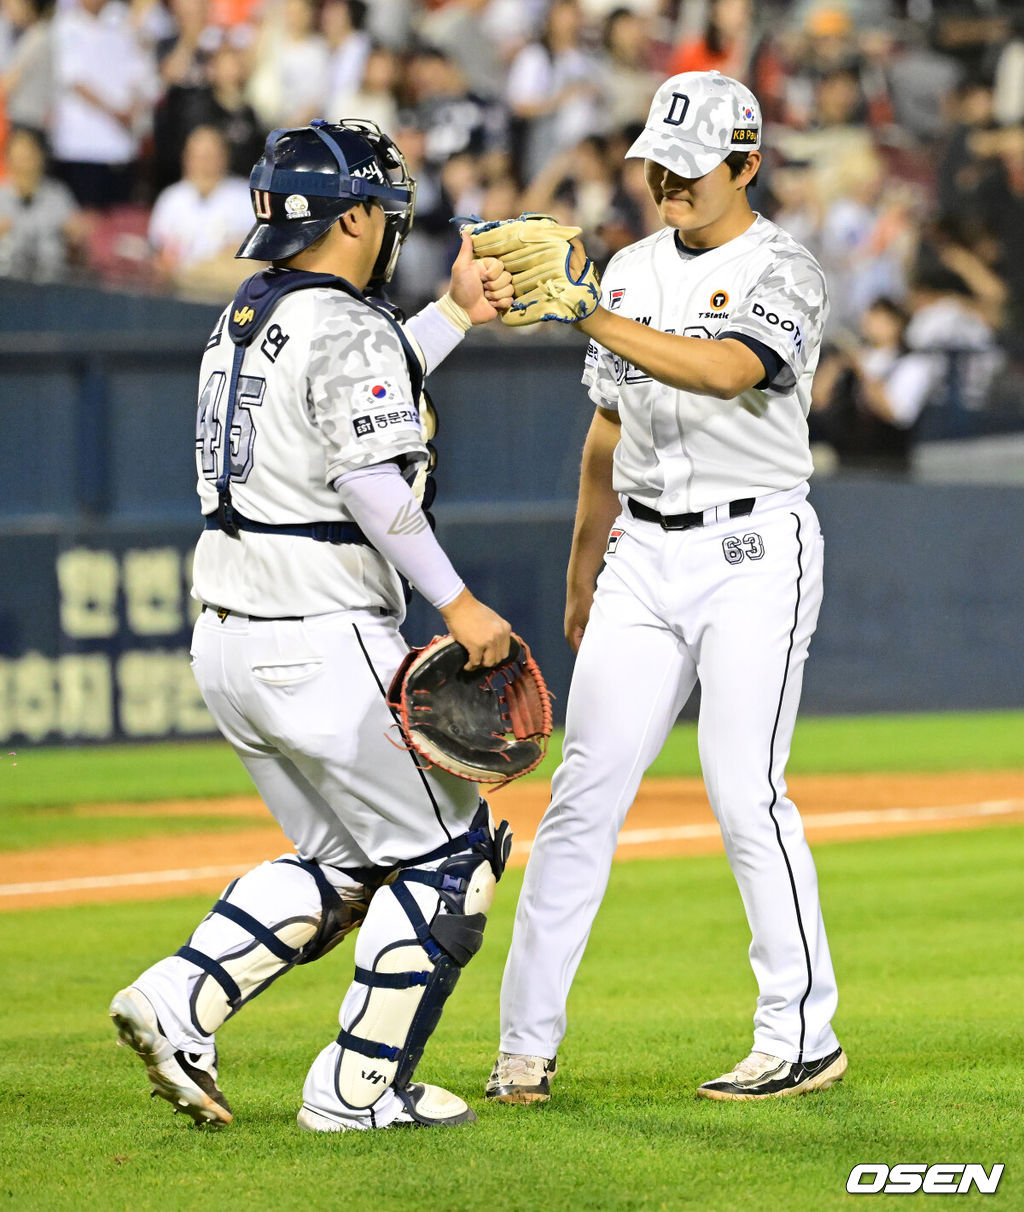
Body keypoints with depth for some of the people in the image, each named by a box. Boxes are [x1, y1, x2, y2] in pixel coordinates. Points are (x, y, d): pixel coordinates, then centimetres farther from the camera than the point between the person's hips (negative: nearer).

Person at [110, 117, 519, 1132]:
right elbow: (373, 483, -23)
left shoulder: (244, 320, 15)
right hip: (322, 646, -9)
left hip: (226, 645, 9)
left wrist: (455, 313, 29)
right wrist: (457, 604, -19)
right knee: (451, 851, 3)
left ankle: (177, 1002, 4)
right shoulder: (346, 326, -13)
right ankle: (358, 1089, 1)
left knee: (345, 863, 20)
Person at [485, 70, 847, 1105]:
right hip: (643, 554, 6)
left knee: (745, 795, -9)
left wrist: (586, 315, -36)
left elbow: (725, 370, -28)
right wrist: (582, 574, 23)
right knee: (585, 792, -1)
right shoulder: (632, 271, 13)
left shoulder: (781, 272, -7)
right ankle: (526, 1045, 0)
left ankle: (801, 1039, 0)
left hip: (752, 552, -6)